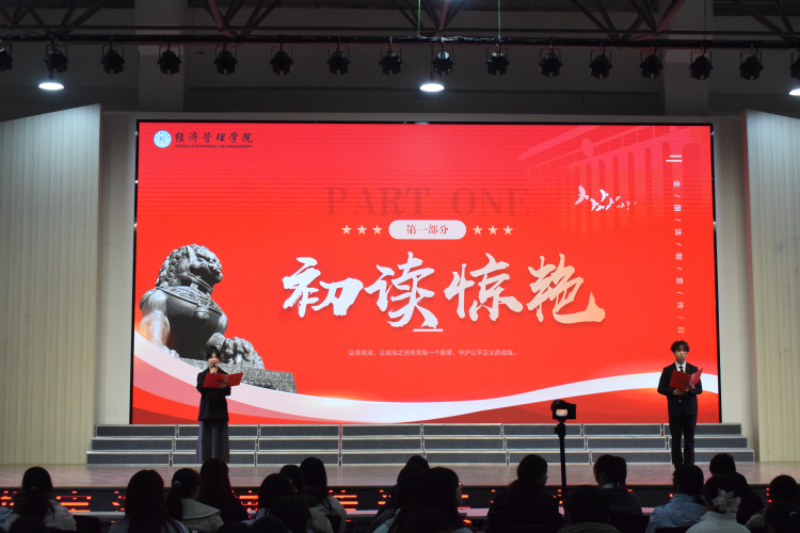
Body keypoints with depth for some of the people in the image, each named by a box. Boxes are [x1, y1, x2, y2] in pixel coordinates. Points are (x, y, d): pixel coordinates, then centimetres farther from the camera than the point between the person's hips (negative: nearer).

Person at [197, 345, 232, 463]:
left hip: (220, 410, 0)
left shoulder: (224, 375, 8)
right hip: (206, 410, 0)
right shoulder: (202, 375, 9)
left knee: (220, 437, -2)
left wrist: (223, 386, -26)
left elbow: (228, 392, -5)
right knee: (206, 437, -2)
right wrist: (210, 375, -12)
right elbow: (200, 388, -11)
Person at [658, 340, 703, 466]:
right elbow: (661, 388, 1)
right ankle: (678, 465, 6)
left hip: (690, 408, 1)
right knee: (676, 438, 1)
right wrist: (674, 392, -15)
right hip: (675, 408, -1)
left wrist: (692, 388, -17)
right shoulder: (667, 370, 6)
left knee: (689, 438, 0)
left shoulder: (694, 369, 9)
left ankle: (689, 464, 3)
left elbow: (700, 389, 5)